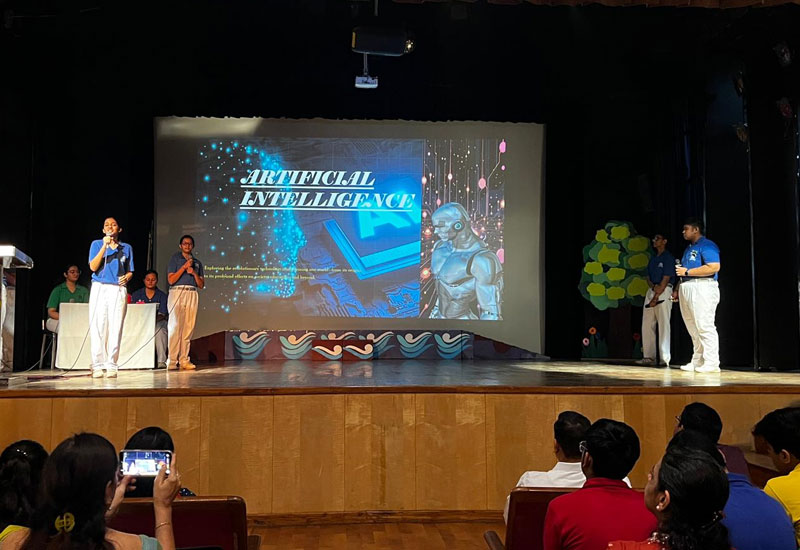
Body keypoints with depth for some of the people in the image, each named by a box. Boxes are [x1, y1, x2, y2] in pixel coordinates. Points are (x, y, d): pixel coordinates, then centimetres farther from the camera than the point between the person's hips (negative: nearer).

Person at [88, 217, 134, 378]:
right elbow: (93, 267, -5)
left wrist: (126, 277, -7)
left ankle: (112, 366, -1)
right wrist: (105, 246, -10)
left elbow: (130, 271, 17)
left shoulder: (126, 248, 15)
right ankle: (97, 366, -1)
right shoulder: (97, 244, 9)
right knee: (98, 327, -4)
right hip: (99, 288, -1)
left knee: (115, 328, -4)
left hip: (118, 290, 1)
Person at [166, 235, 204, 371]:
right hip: (177, 292, -4)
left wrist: (194, 273, -1)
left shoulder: (197, 263, 21)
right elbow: (171, 280, -1)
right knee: (175, 326, -10)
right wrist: (184, 267, -6)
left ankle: (184, 360, 0)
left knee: (188, 328, -2)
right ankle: (172, 361, -11)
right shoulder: (175, 258, 10)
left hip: (192, 294, 4)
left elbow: (201, 285, 15)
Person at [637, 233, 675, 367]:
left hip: (664, 292, -8)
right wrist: (654, 286, -9)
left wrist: (656, 297, -15)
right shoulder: (653, 258, 20)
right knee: (647, 325, 6)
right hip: (651, 290, 8)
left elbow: (666, 279, -11)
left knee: (663, 324, -11)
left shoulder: (668, 258, -4)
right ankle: (649, 357, 11)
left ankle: (665, 358, -11)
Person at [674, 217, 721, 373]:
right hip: (686, 289, 10)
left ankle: (711, 363, -8)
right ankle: (697, 362, 16)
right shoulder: (689, 248, 23)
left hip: (702, 288, -10)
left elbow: (714, 267, -20)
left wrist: (687, 272, -16)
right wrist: (677, 289, 16)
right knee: (693, 328, 10)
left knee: (704, 326, -10)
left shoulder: (707, 245, -7)